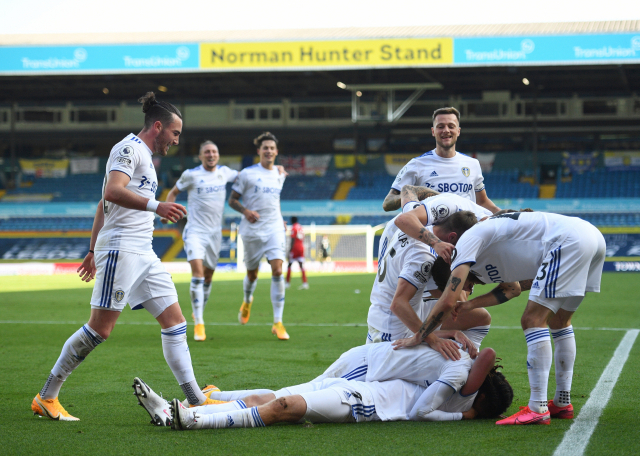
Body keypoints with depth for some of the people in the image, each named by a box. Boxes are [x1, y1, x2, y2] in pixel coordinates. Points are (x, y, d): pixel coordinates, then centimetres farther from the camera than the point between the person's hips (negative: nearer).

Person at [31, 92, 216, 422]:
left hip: (143, 253, 10)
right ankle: (45, 398, 1)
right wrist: (155, 206, -36)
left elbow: (103, 205, 26)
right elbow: (113, 191, -25)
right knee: (100, 328, -9)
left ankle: (195, 400, 2)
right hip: (121, 248, -10)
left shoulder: (144, 155, 22)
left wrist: (93, 250, 28)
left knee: (174, 320, 3)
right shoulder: (129, 148, -7)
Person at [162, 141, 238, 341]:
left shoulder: (224, 172, 6)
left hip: (214, 232, 5)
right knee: (197, 272, -20)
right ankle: (199, 324, -20)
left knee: (208, 276, 11)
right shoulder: (191, 175, -5)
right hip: (195, 231, -5)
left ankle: (198, 314, 33)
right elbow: (173, 192, 8)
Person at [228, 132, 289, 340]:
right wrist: (245, 211, -18)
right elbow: (232, 200, 0)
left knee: (277, 271, -15)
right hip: (252, 230, -2)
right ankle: (247, 301, 47)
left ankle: (278, 323, -12)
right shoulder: (247, 174, -3)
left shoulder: (280, 175, 10)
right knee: (252, 274, 10)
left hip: (275, 229, 2)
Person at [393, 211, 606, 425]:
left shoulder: (467, 241, 1)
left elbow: (448, 301, -4)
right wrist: (469, 304, 33)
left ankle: (537, 409, -10)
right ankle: (563, 403, 26)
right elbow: (511, 288, 41)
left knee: (533, 320, -6)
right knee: (558, 321, 21)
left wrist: (417, 338, 4)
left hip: (568, 240, -10)